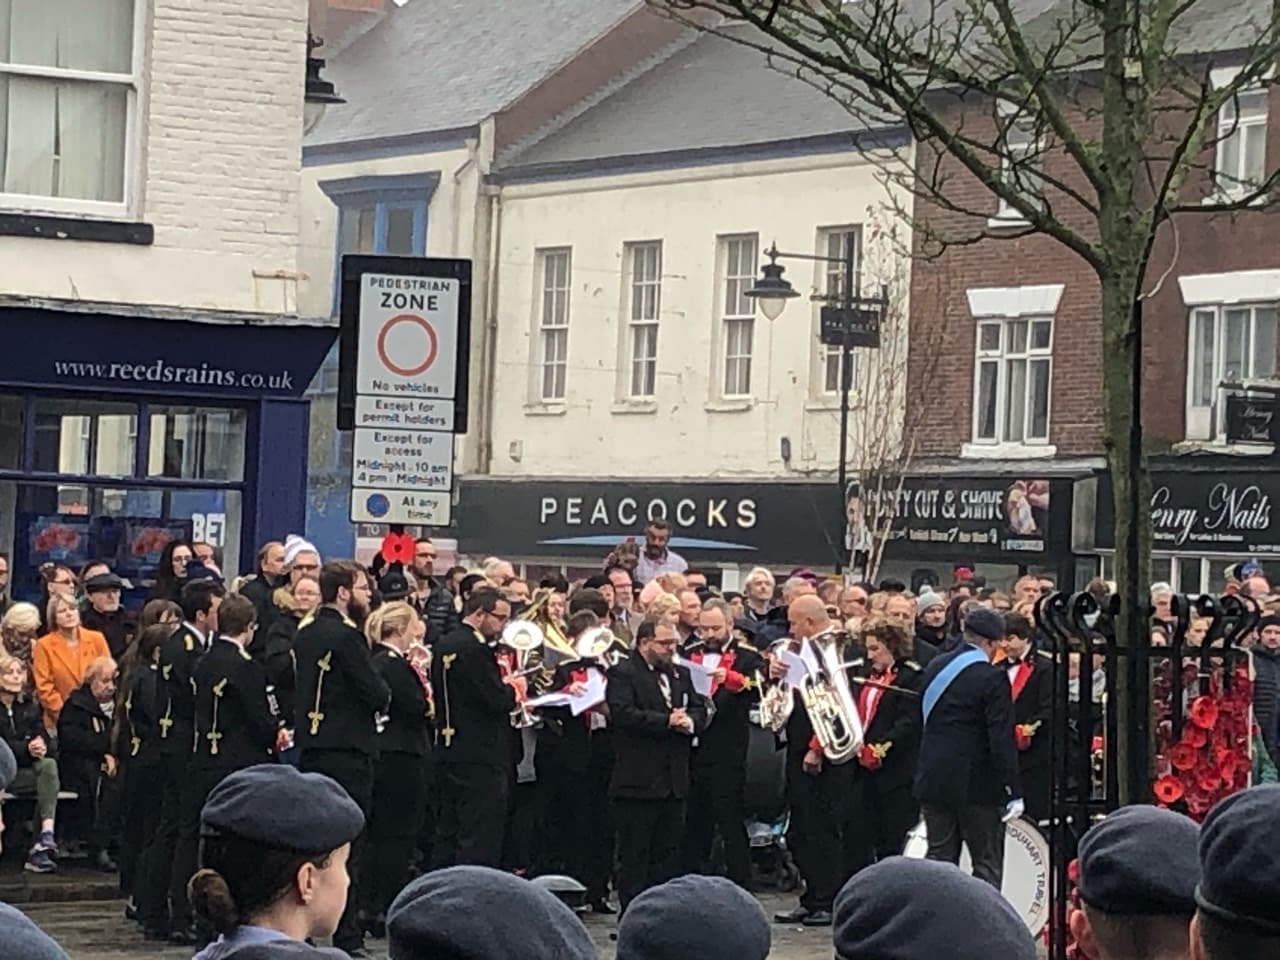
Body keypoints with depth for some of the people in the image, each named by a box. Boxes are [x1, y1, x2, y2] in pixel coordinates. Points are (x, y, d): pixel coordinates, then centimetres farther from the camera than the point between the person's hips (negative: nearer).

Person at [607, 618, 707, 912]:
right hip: (638, 781, -7)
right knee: (634, 854, -2)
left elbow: (699, 709, 14)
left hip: (674, 781, 7)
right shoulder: (623, 674, -6)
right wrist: (666, 721, -21)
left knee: (669, 851, 10)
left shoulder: (681, 674, 17)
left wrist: (689, 721, -10)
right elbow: (623, 713, -20)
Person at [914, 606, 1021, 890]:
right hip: (977, 784, -6)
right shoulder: (992, 680, -15)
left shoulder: (935, 668, 6)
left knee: (940, 859, 11)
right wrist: (1014, 792, -14)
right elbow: (1002, 741, -17)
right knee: (987, 865, 1)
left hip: (933, 779, 6)